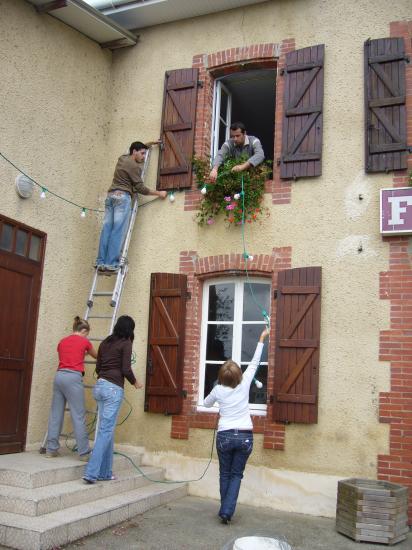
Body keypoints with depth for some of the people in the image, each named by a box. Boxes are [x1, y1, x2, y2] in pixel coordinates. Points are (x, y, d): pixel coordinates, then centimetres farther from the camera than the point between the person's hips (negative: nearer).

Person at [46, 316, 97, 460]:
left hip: (59, 376, 6)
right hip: (73, 377, -6)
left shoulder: (62, 342, 18)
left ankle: (51, 449, 14)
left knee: (55, 414, 10)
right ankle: (84, 452, -1)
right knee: (78, 416, -3)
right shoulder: (84, 341, 5)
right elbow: (96, 356, 23)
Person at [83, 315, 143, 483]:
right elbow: (126, 369, -9)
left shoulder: (105, 342, 15)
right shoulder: (126, 343, -3)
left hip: (99, 386, 7)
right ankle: (91, 472, -10)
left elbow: (98, 367, 17)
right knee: (106, 430, -6)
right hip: (113, 388, -7)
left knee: (106, 429, 12)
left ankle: (105, 472, 14)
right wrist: (135, 382, 8)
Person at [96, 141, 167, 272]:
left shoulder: (122, 158, 21)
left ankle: (101, 262, -9)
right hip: (122, 196, -8)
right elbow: (140, 188, -5)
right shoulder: (133, 166, -5)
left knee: (107, 228, -1)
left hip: (110, 195, 8)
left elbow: (135, 149, 43)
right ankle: (111, 263, -20)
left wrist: (149, 144, 45)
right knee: (118, 230, -13)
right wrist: (159, 193, 2)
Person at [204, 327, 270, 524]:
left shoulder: (218, 390, -6)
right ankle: (227, 511, -2)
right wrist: (261, 340, 14)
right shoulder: (244, 384, -6)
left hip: (225, 436, 0)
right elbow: (254, 363, 5)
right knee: (236, 475, 8)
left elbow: (206, 403, 14)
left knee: (225, 474, 15)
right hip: (245, 436, 0)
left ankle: (225, 510, 18)